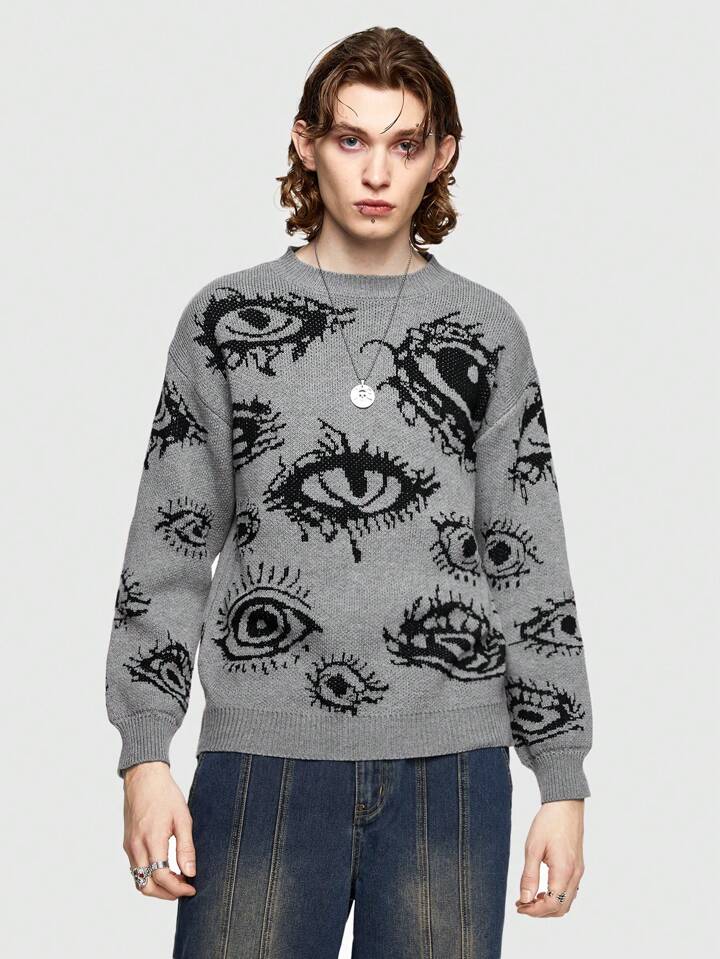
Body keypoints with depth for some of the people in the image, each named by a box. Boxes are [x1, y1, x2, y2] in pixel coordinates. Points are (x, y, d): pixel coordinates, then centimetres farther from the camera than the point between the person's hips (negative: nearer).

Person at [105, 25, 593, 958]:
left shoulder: (486, 331, 7)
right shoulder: (225, 319, 5)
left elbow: (529, 563, 7)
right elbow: (169, 548, 5)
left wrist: (563, 784, 4)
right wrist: (145, 756, -1)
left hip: (450, 766, 1)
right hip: (264, 759, 0)